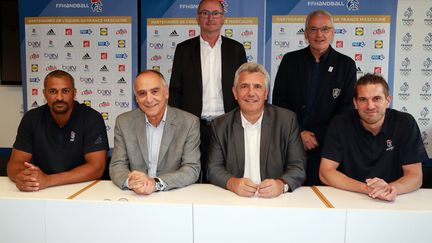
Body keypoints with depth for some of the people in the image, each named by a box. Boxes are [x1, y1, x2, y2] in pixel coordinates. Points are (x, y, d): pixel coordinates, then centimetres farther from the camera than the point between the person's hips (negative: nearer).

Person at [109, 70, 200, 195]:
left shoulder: (189, 122, -6)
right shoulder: (124, 122, 0)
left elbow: (192, 169, -9)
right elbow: (117, 166, 0)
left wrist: (156, 183, -24)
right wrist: (131, 181, -22)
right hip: (135, 197, 1)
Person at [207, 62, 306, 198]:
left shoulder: (287, 120, 0)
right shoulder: (220, 125, 3)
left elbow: (298, 167, -1)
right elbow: (214, 169, 1)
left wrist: (281, 184, -21)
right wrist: (232, 183, -19)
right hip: (233, 200, 0)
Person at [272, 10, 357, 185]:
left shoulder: (346, 65, 3)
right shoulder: (290, 60, 5)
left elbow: (347, 108, -1)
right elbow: (278, 101, 1)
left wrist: (318, 136, -8)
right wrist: (298, 133, -8)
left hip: (327, 146, 0)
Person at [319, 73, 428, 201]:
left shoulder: (405, 123, -5)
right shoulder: (340, 124, -9)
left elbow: (415, 176, -6)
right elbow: (325, 172, -13)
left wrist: (389, 189, -26)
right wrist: (367, 188, -25)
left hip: (391, 205, 2)